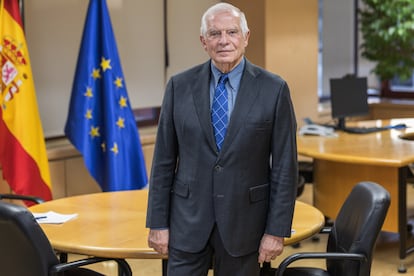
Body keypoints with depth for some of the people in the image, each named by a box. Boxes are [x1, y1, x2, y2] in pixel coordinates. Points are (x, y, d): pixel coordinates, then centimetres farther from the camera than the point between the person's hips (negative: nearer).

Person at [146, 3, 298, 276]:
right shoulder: (180, 86, 0)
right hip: (188, 218, 1)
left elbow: (285, 165, -4)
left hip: (244, 221, -1)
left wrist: (277, 230, -6)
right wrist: (158, 222, 0)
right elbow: (164, 161, 2)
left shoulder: (274, 89, -5)